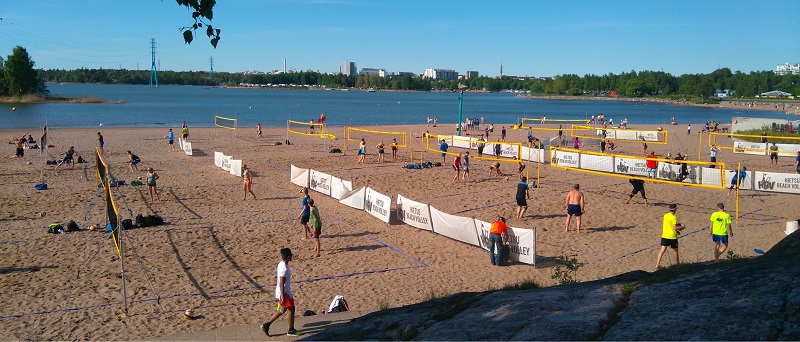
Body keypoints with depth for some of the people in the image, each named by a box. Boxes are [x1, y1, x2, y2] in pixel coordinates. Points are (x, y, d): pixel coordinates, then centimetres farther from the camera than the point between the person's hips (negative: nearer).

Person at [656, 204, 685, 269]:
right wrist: (682, 227, -3)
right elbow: (675, 228, -20)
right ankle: (677, 263, 29)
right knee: (675, 251, 15)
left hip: (664, 236, 5)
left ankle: (657, 264, -8)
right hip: (672, 237, -5)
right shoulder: (673, 217, -16)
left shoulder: (665, 216, 6)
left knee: (662, 250, 1)